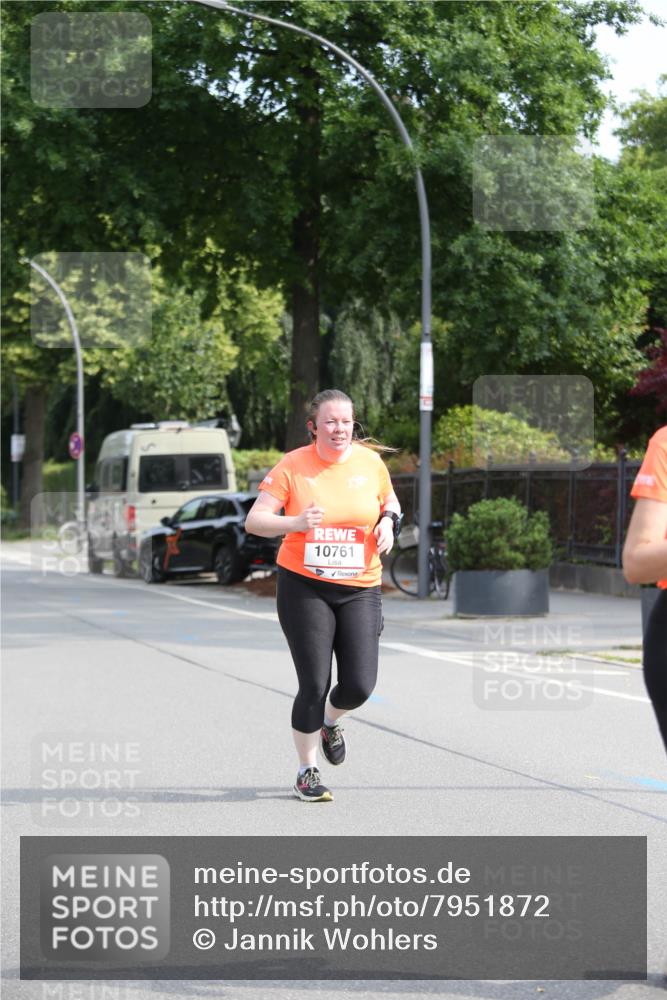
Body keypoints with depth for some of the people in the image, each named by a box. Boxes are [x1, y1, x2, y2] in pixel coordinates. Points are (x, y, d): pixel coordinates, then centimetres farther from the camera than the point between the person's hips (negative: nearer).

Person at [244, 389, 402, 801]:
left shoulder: (371, 462, 3)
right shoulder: (293, 466, -7)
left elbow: (390, 500, 22)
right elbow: (254, 520, -8)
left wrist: (389, 521, -1)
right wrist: (296, 523, -26)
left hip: (360, 589, 3)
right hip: (304, 586, -2)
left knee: (359, 685, -6)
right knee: (314, 685, -4)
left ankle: (330, 722, 31)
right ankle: (307, 773, 16)